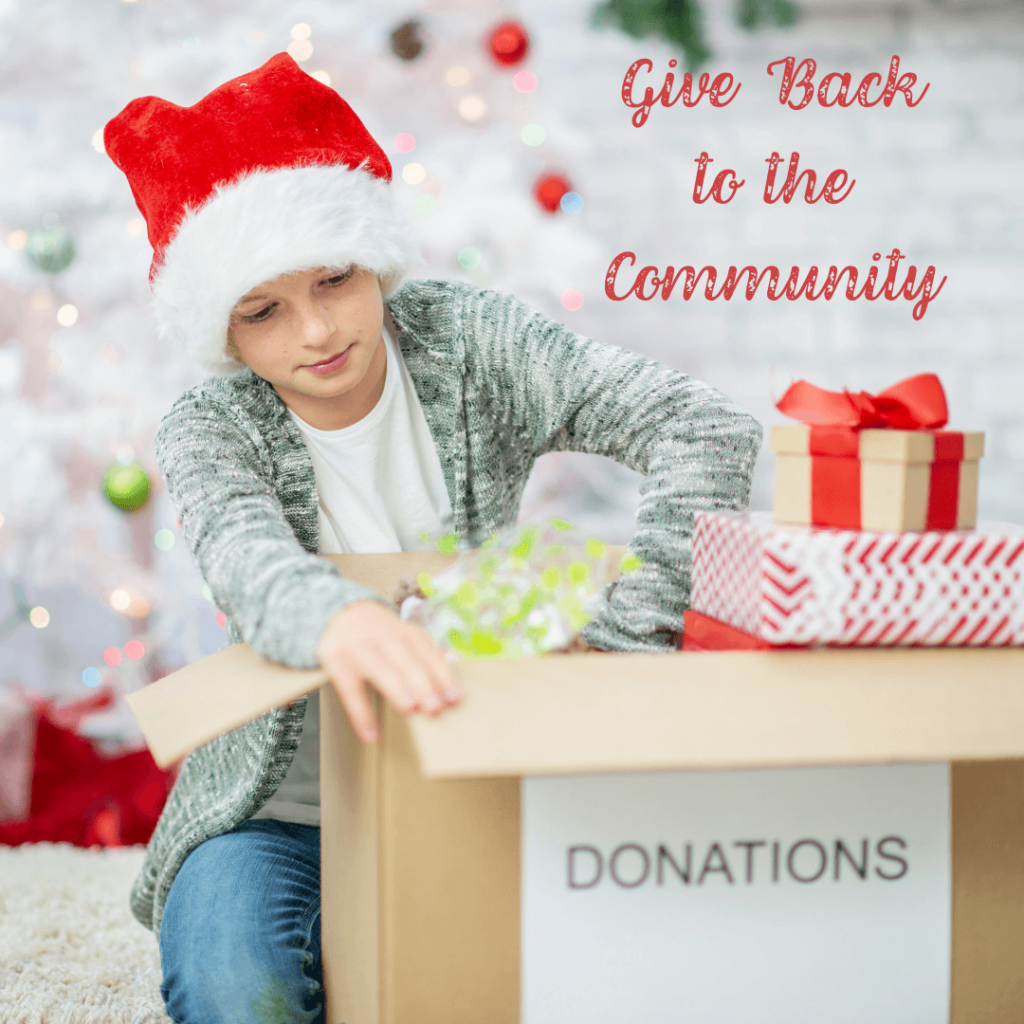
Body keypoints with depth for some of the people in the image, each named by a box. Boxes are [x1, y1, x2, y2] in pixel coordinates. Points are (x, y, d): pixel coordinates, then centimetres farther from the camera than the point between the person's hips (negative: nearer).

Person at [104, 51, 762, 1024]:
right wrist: (337, 617, -57)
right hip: (283, 816, -1)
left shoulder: (466, 341, -6)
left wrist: (624, 643, -31)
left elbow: (708, 429, -18)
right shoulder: (209, 430, -7)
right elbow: (251, 568, -31)